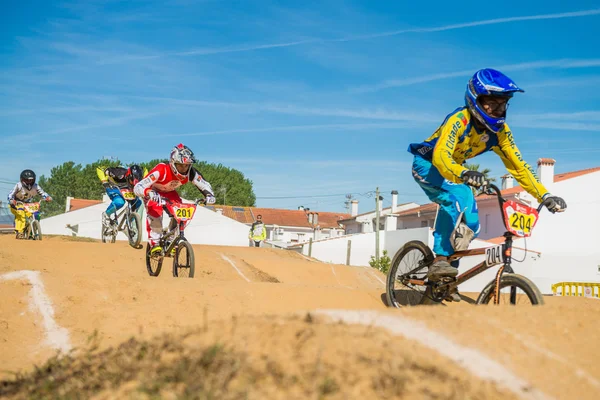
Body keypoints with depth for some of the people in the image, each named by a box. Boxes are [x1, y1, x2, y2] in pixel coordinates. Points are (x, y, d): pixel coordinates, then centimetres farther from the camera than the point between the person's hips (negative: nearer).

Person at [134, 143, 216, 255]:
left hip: (169, 193, 4)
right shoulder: (161, 171, -42)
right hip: (153, 191, -4)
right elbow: (137, 187, -45)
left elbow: (205, 185, -14)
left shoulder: (190, 173, -29)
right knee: (155, 212, -32)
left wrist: (209, 195, -37)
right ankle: (154, 243, -17)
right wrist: (149, 193, -66)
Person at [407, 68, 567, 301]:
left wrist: (545, 195, -21)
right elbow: (440, 156, -46)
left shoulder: (500, 131, -13)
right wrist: (463, 175, -66)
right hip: (426, 164, -7)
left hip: (449, 169, 7)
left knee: (469, 224, -3)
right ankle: (440, 262, -32)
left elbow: (518, 166, -10)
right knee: (461, 195, -34)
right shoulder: (459, 120, -32)